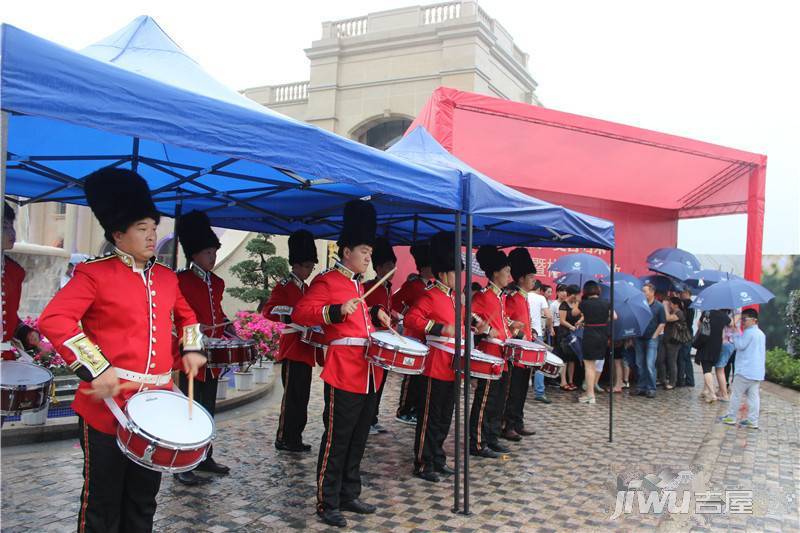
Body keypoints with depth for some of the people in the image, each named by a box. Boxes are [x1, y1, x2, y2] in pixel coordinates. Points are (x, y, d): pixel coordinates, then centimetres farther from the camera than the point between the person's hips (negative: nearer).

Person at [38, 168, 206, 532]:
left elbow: (185, 315, 27)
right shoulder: (94, 273, -9)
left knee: (144, 502, 17)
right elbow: (53, 320, -18)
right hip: (108, 404, -5)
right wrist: (97, 370, -26)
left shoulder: (167, 277, 10)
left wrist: (192, 349, 9)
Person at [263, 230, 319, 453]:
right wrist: (296, 314, -30)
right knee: (292, 396, -4)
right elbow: (268, 310, -20)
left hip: (305, 349, 8)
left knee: (302, 397, 12)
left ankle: (295, 437, 20)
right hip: (292, 349, -8)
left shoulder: (306, 288, 17)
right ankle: (284, 439, 5)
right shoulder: (284, 286, -8)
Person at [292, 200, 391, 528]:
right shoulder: (327, 281, -9)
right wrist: (337, 311, -28)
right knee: (336, 441, -1)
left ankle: (349, 496, 28)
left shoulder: (358, 284, 18)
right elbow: (300, 313, -18)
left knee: (357, 441, 16)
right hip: (344, 374, -9)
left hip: (367, 374, 9)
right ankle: (327, 504, 11)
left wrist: (375, 315, 15)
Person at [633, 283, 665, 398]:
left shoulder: (659, 306, -3)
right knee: (640, 364, 8)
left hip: (652, 338, -4)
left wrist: (654, 336, -7)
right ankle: (641, 387, 15)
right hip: (640, 338, 4)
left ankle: (651, 389, 0)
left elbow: (662, 323, -2)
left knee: (650, 365, -8)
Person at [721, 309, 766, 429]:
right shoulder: (761, 334, 15)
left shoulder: (748, 332, -14)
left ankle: (731, 417, 8)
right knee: (754, 396, 6)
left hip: (745, 371, -8)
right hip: (758, 372, 8)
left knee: (736, 394, 2)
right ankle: (752, 421, 6)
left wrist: (736, 333, -8)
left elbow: (740, 345, -18)